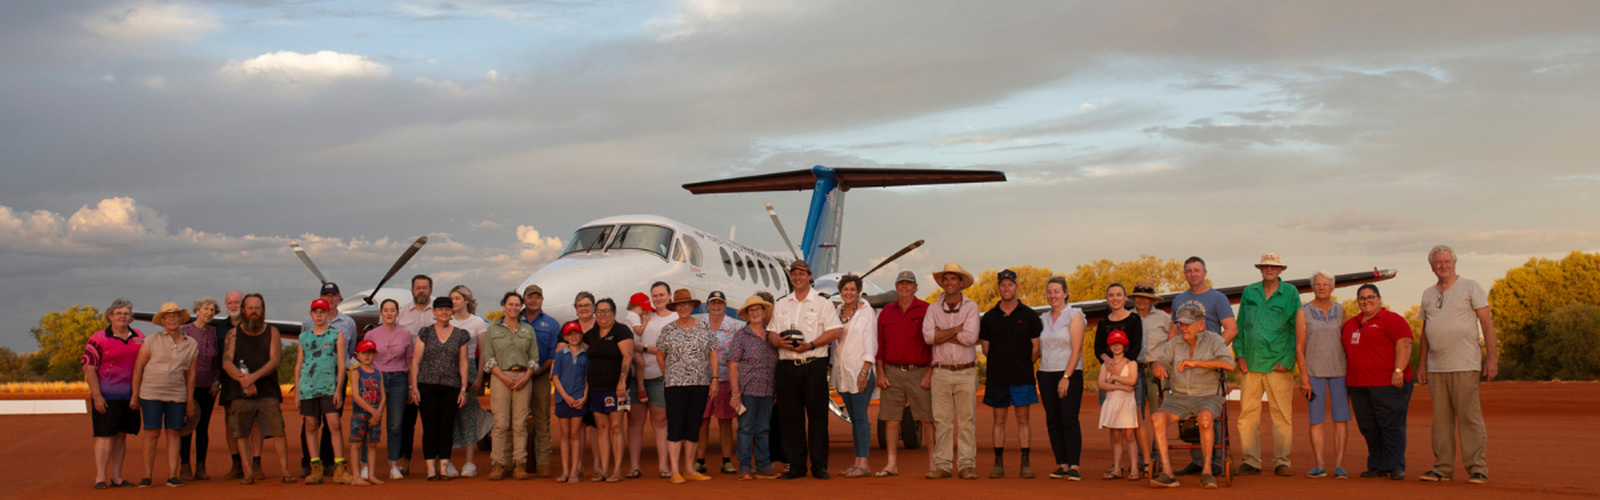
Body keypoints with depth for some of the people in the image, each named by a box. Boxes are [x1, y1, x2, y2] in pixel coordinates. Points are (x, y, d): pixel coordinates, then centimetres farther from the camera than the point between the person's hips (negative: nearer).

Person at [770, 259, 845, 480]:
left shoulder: (822, 303, 5)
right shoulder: (781, 305, 18)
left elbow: (835, 331, -4)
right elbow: (771, 333, 15)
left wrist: (810, 345, -15)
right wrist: (780, 342, -9)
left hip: (814, 364, -3)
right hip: (787, 365, 4)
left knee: (817, 416, -3)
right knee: (790, 416, 2)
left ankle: (819, 465, 1)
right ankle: (796, 465, 8)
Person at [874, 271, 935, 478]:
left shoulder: (925, 310, 1)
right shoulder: (886, 312, 12)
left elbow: (934, 344, -2)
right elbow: (880, 346, 13)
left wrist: (930, 374, -8)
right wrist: (880, 373, 4)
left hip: (919, 373, -3)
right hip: (892, 372, 3)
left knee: (928, 418, -3)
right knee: (891, 418, 2)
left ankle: (933, 464, 4)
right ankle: (892, 464, 9)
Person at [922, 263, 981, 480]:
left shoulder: (971, 307, 2)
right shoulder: (934, 309, 8)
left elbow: (970, 337, -12)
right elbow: (927, 336, -8)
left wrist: (942, 335, -6)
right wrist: (957, 328, -9)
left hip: (966, 372, -1)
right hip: (941, 371, 2)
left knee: (967, 420, 0)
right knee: (941, 421, 2)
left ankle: (967, 464, 3)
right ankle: (941, 465, 6)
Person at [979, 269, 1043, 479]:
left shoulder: (1029, 315, 3)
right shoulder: (989, 317, 6)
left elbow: (1036, 347, 5)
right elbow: (986, 348, 11)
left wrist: (1022, 366, 5)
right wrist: (1002, 365, 7)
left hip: (1022, 377, -1)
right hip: (997, 377, 1)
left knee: (1022, 419, 0)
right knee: (999, 420, 3)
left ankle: (1025, 463, 3)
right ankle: (998, 463, 7)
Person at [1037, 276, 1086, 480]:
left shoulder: (1074, 316, -2)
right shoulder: (1043, 319, 14)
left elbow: (1076, 350, -9)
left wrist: (1066, 377, -15)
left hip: (1070, 374, -5)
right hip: (1046, 374, 5)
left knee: (1069, 419, -11)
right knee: (1053, 421, 2)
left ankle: (1074, 466, -12)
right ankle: (1062, 464, 6)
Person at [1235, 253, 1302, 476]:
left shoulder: (1290, 293, 4)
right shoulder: (1249, 292, 13)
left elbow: (1296, 330, 2)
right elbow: (1239, 326, 16)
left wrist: (1288, 360, -6)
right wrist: (1239, 354, 5)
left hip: (1278, 366, -2)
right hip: (1251, 365, 3)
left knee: (1282, 414, -1)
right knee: (1247, 414, 0)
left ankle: (1281, 462, 6)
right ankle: (1250, 461, 8)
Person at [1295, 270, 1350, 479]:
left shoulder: (1340, 310, 8)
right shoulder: (1304, 312, 1)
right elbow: (1299, 346, -1)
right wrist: (1304, 375, -8)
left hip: (1339, 370, 2)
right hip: (1314, 371, -2)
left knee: (1341, 418, -3)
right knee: (1316, 419, -1)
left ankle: (1339, 465, -1)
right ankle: (1320, 465, 4)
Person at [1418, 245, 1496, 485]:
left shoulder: (1470, 287, 2)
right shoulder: (1428, 294, 16)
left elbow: (1487, 323, -2)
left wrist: (1492, 358, -10)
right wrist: (1422, 365, 16)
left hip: (1465, 365, -5)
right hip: (1436, 367, 5)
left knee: (1470, 417, -7)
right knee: (1441, 419, 6)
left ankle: (1478, 468, -3)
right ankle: (1443, 467, 9)